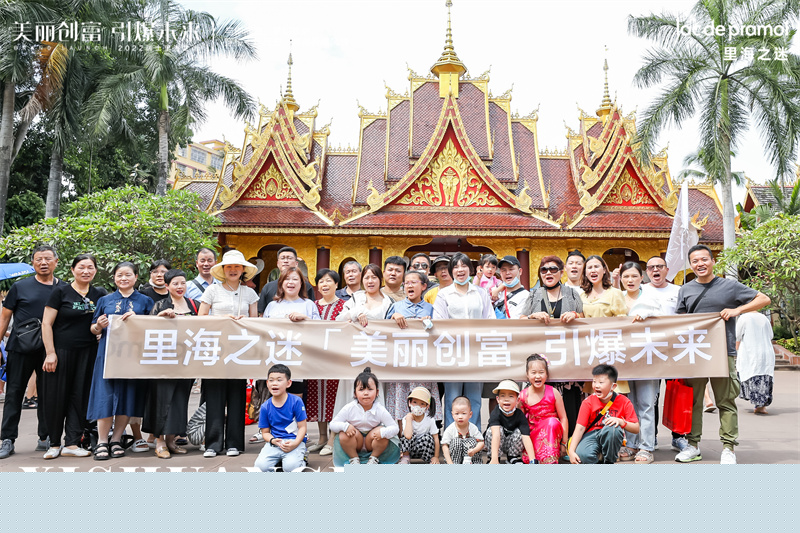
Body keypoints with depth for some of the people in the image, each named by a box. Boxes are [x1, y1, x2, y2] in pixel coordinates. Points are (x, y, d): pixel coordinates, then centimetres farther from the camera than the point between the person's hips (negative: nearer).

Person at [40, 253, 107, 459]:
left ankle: (71, 443, 11)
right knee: (57, 397, 4)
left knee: (80, 397, 4)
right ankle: (54, 443, 19)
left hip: (87, 353, 3)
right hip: (61, 351, -3)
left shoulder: (99, 294, 7)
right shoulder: (61, 292, -3)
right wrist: (50, 353, -11)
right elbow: (46, 323, -5)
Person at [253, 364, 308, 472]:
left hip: (294, 441, -3)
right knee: (261, 466, -21)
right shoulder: (265, 407, 3)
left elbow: (302, 427, -4)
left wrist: (295, 443, -21)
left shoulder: (296, 401, -5)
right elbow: (265, 432, 8)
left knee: (290, 466, -29)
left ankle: (301, 459, 4)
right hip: (275, 442, 3)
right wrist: (273, 440, -15)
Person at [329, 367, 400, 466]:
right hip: (354, 445, 0)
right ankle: (354, 458, -3)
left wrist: (383, 432, -38)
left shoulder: (380, 410, -16)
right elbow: (332, 425, -12)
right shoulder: (349, 408, -16)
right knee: (343, 435, -29)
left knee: (383, 435, -28)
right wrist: (344, 426, -34)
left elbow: (395, 428, -16)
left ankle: (374, 458, -1)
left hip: (371, 442, 0)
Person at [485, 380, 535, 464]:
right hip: (496, 444, -2)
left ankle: (514, 458, -2)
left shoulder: (520, 415, -21)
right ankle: (491, 459, -12)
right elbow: (496, 434, -39)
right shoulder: (495, 413, -26)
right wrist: (494, 459, -50)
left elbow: (526, 437, -31)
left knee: (519, 432, -26)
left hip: (513, 445, 2)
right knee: (492, 430, -30)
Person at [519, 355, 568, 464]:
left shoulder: (553, 393, -10)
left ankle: (550, 461, -33)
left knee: (552, 422, -36)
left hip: (551, 431, 0)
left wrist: (564, 443, -6)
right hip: (533, 432, 1)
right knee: (526, 459, -26)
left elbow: (563, 418, -5)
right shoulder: (523, 396, -6)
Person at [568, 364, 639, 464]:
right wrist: (571, 451, -21)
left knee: (612, 427, -36)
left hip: (611, 438, 1)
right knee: (582, 456, -35)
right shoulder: (588, 402, -4)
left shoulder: (624, 402, -4)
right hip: (592, 435, -1)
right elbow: (580, 428, -10)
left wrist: (621, 421, -26)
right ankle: (599, 457, 0)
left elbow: (636, 428, -6)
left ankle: (609, 462, -12)